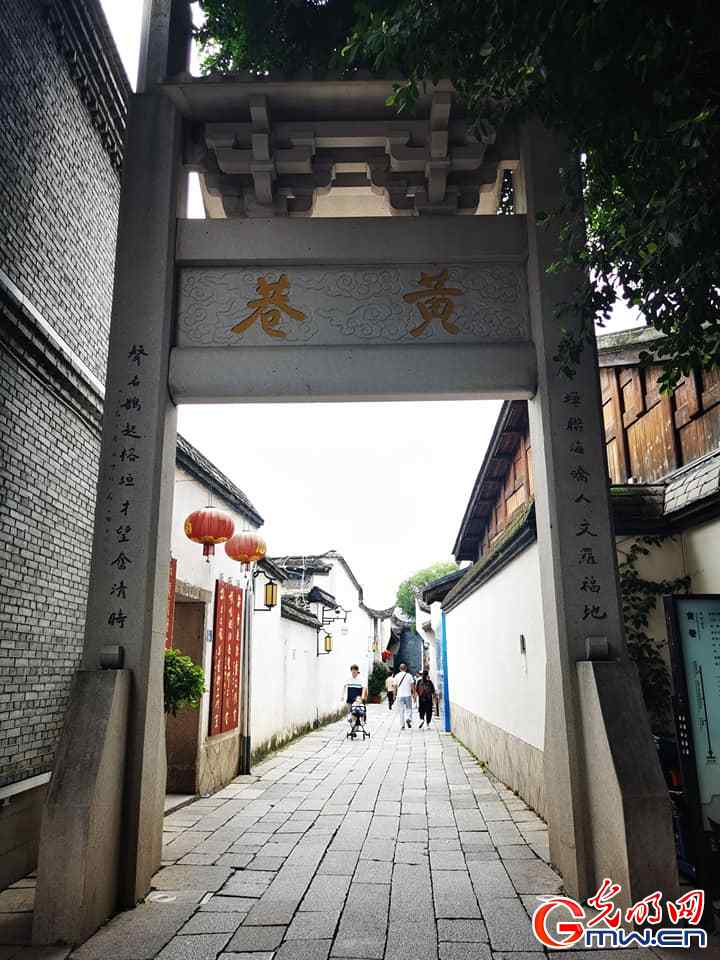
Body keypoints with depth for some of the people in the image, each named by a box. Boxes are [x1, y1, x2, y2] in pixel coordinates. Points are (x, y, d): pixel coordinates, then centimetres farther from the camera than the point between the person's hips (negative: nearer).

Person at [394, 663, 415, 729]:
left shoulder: (397, 676, 3)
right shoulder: (409, 675, -1)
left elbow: (395, 686, 3)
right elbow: (412, 686, -1)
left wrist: (395, 694, 13)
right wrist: (414, 694, 6)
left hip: (400, 695, 2)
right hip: (408, 694, -2)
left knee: (401, 710, 8)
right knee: (409, 709, 8)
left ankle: (402, 725, 6)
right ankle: (408, 719, -20)